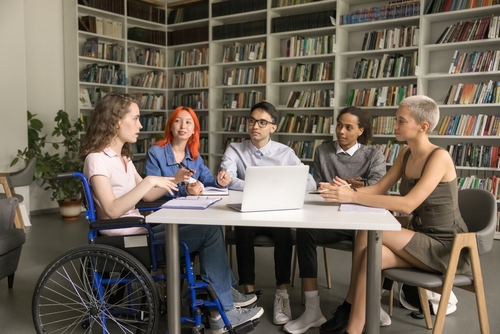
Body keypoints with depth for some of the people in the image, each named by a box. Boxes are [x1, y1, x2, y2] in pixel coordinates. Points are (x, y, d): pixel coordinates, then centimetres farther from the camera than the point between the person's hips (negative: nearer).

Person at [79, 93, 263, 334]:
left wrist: (174, 180, 3)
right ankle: (222, 312, 0)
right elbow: (112, 210, -26)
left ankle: (224, 293, 4)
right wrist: (149, 180, -26)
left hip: (136, 231, 9)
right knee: (210, 232, -13)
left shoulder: (122, 157, 14)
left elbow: (147, 196, 17)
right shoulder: (97, 159, -14)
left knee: (209, 228, -4)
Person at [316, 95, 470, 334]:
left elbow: (408, 204, -30)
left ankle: (349, 308, -12)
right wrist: (347, 191, -16)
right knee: (371, 253, -23)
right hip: (420, 240, 7)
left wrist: (353, 197, -34)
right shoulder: (406, 155, 6)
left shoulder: (439, 157, -19)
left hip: (447, 246, -7)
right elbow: (378, 189, 4)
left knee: (368, 232, -24)